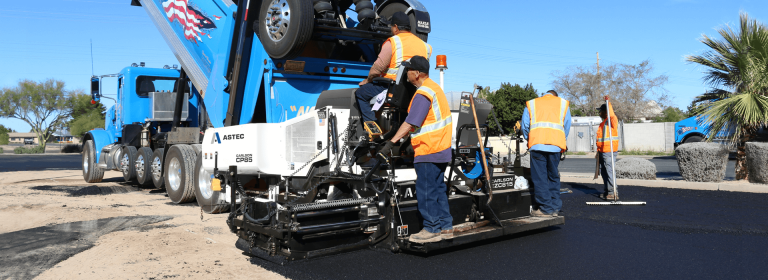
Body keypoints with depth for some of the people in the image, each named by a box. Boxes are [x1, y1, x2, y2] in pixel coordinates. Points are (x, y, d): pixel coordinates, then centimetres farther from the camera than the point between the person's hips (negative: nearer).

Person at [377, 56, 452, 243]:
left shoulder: (423, 94, -17)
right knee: (437, 189, 16)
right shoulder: (433, 87, 16)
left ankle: (432, 229, 5)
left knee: (426, 191, -2)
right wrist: (403, 137, 22)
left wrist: (391, 142, -27)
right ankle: (445, 226, 23)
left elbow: (410, 123, -25)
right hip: (440, 149, 10)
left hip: (428, 151, -10)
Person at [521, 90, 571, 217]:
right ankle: (555, 207, 12)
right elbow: (567, 126, 14)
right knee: (554, 177, 11)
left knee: (539, 178, 0)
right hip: (556, 145, 2)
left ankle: (545, 208, -1)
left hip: (537, 144, -2)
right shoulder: (563, 103, 20)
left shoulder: (531, 104, 18)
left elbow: (525, 126, 11)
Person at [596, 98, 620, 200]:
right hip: (602, 151, 10)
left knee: (609, 171, -11)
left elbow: (611, 115, -32)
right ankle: (606, 192, 20)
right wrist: (598, 151, 25)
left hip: (609, 151, -10)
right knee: (604, 172, 12)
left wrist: (608, 103, -33)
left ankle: (612, 193, -9)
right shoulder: (603, 123, 21)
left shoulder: (612, 120, -6)